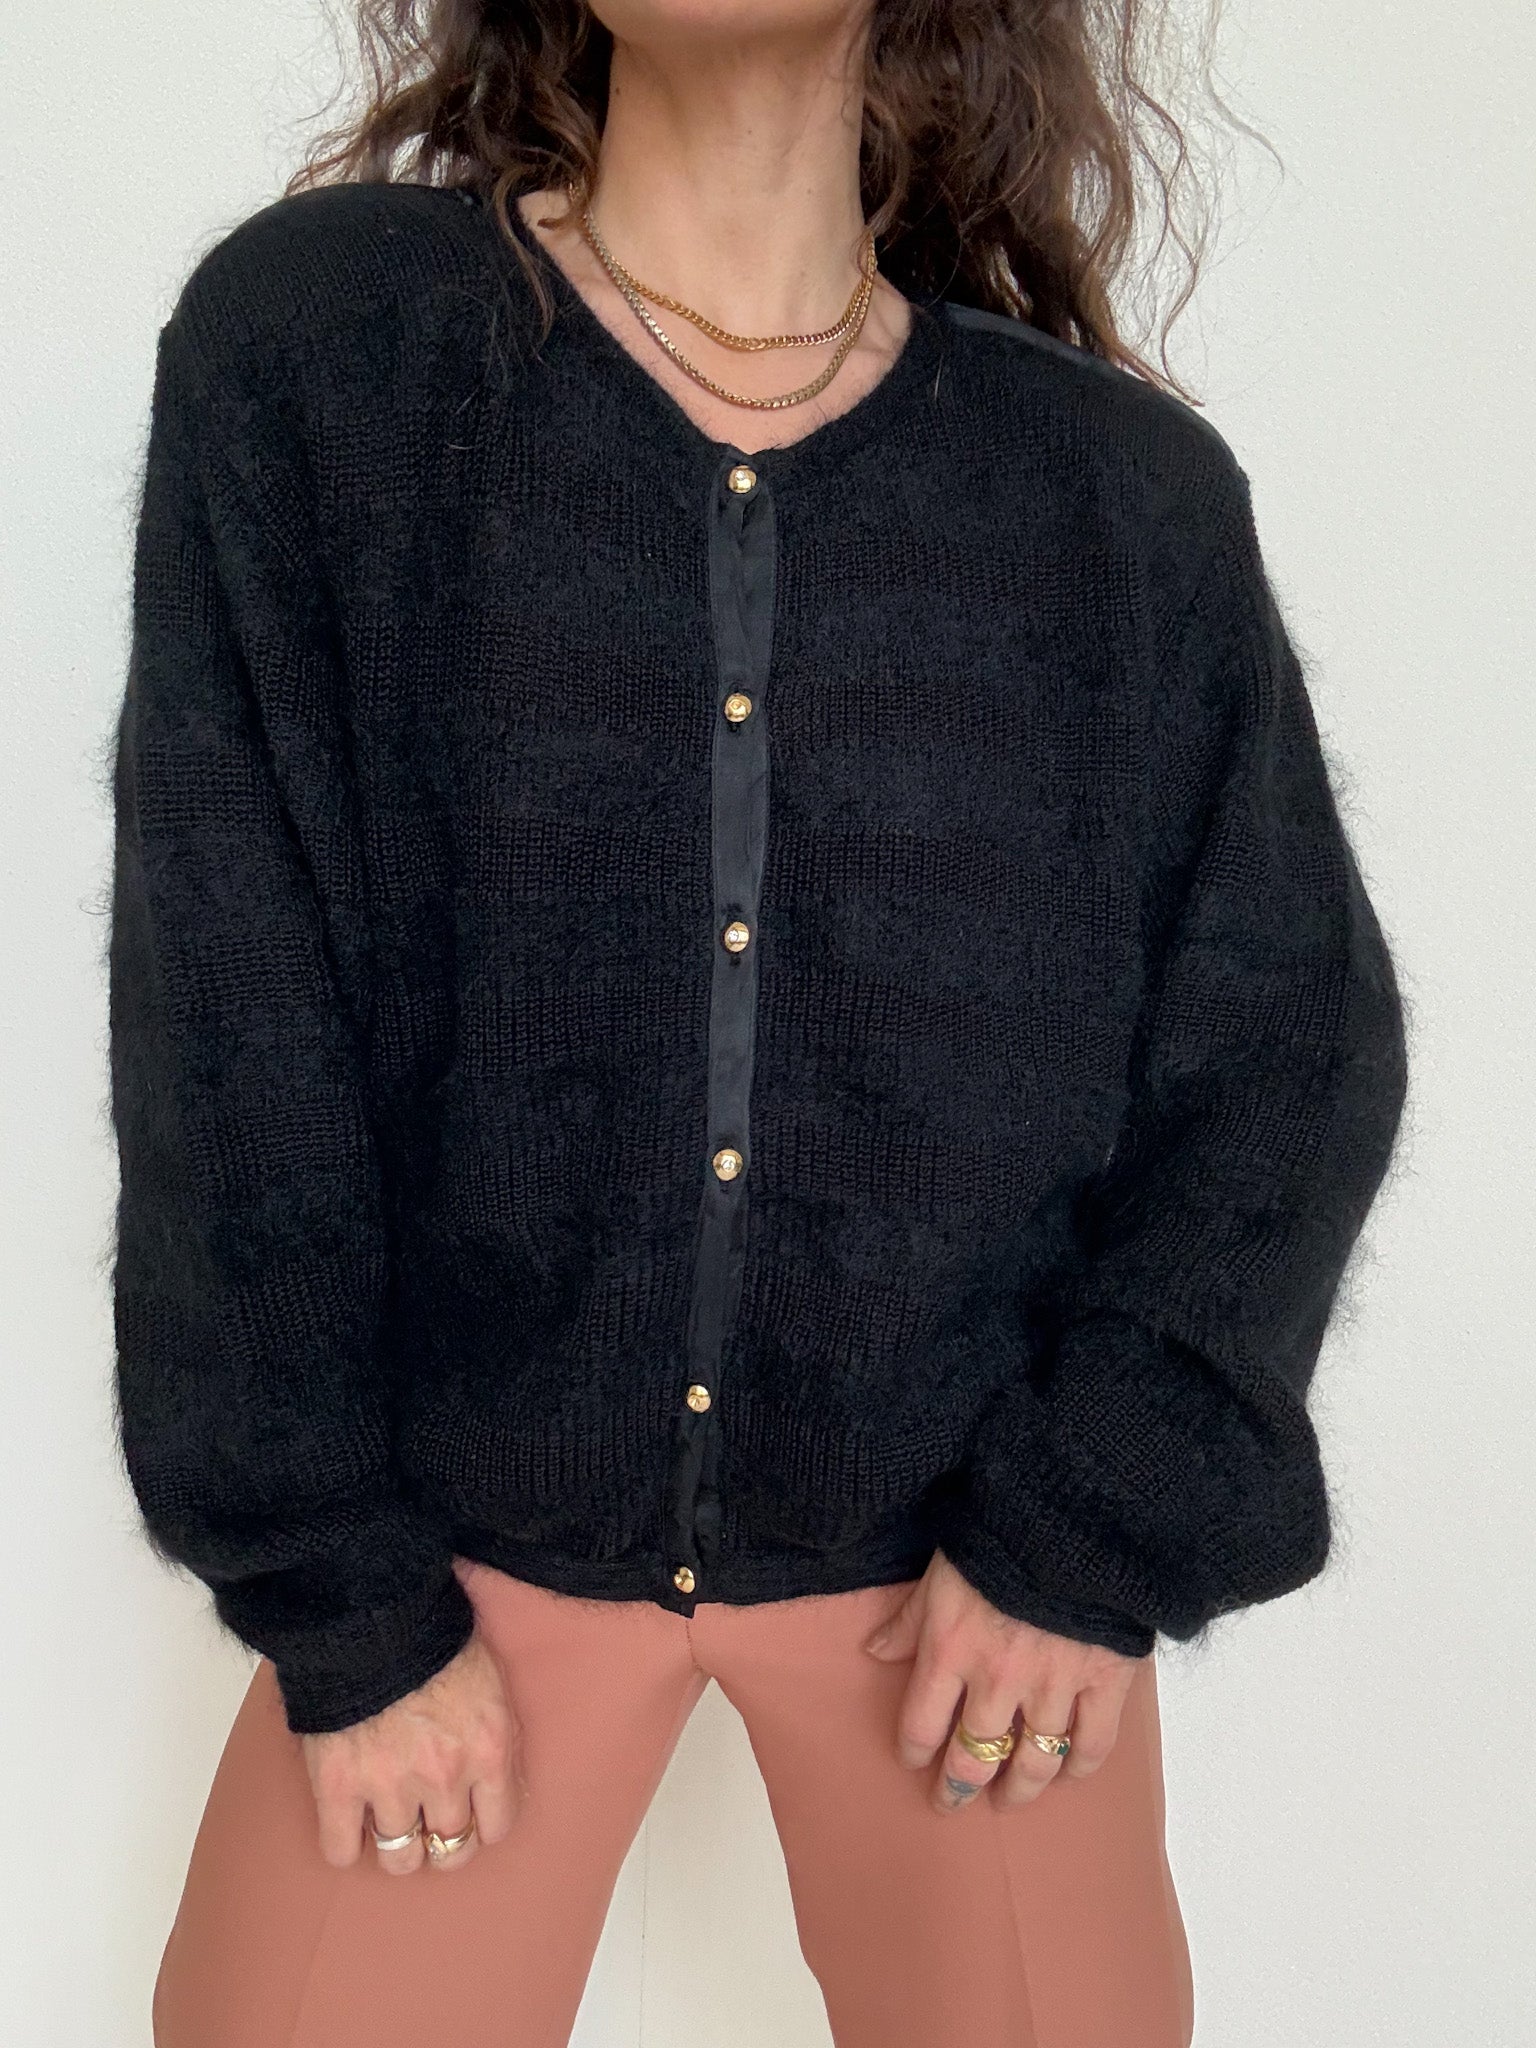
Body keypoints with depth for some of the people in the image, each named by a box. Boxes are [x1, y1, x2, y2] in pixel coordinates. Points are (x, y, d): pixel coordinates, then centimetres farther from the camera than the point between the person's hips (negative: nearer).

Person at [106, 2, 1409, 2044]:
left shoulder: (1131, 491, -5)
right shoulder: (310, 346, -9)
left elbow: (1292, 1047, 0)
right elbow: (230, 1034, -10)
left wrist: (1105, 1519, -9)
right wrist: (337, 1594, -8)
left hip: (966, 1542, 2)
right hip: (467, 1519, -1)